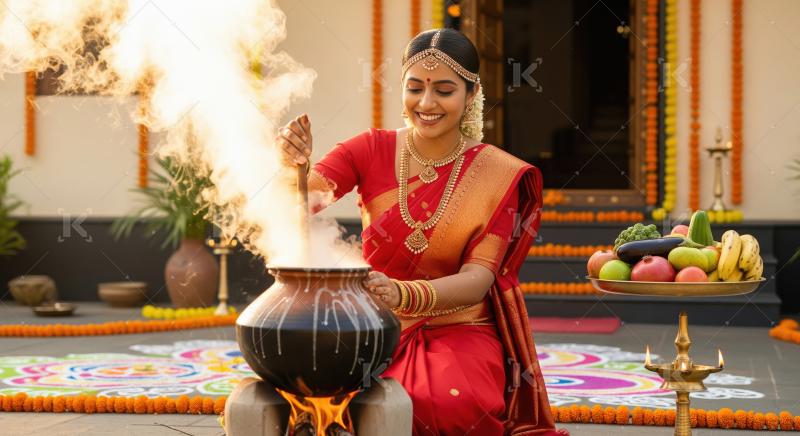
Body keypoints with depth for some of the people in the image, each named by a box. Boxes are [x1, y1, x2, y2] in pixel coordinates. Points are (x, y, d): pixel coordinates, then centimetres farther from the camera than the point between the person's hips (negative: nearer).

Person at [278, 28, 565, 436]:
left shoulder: (499, 175, -6)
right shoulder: (372, 150, -2)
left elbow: (478, 278, -13)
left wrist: (404, 294, -32)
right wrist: (292, 164, -37)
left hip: (460, 331, -1)